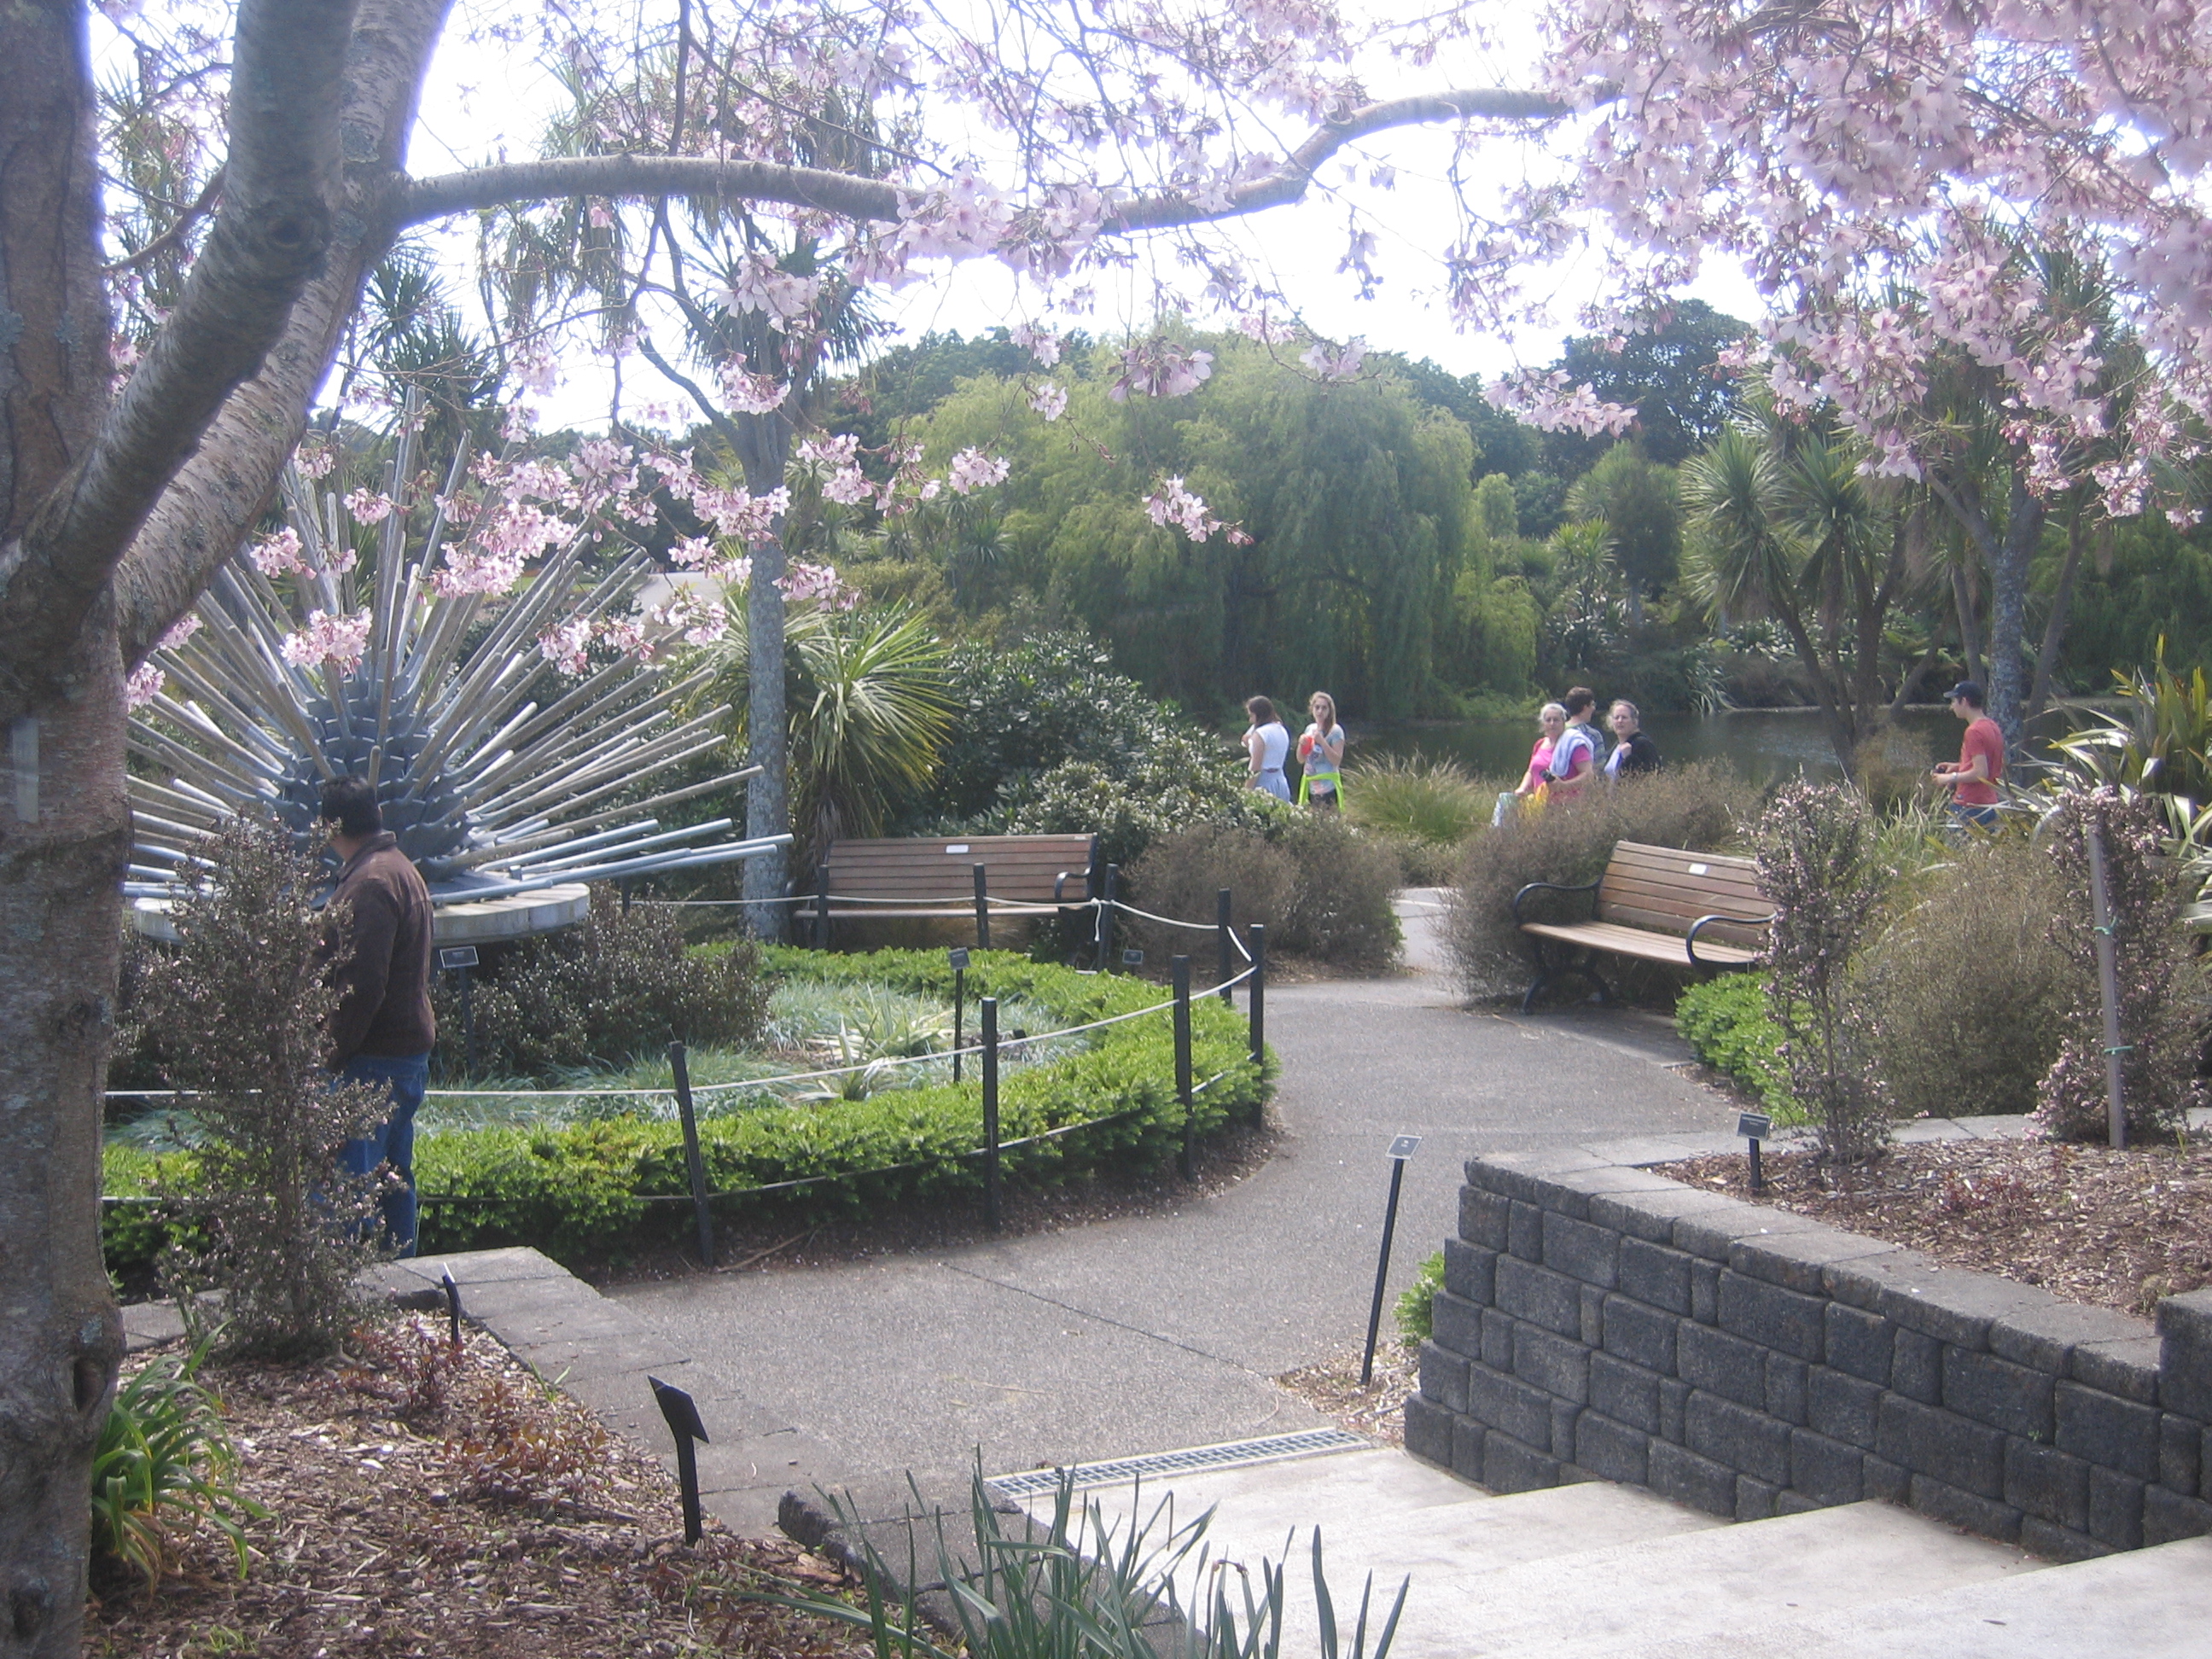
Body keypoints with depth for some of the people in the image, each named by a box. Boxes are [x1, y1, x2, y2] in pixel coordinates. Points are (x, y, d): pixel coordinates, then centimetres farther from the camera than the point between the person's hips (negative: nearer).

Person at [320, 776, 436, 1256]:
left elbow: (362, 986, -24)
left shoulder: (369, 884, -18)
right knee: (394, 1175, 16)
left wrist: (333, 1056, -16)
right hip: (408, 1052, 10)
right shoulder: (401, 869, 14)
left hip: (375, 1060, -10)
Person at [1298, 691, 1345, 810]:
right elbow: (1301, 760, 16)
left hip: (1328, 788, -6)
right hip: (1309, 786, 6)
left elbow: (1337, 761, -13)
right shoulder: (1309, 729, 12)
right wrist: (1301, 744, -3)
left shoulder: (1335, 731, -5)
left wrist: (1322, 741, -19)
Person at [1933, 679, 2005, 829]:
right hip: (1989, 804, 10)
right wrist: (1958, 766, 18)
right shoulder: (1991, 726, 13)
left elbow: (1980, 773, -22)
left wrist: (1951, 778, -11)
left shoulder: (1974, 732, -16)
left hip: (1970, 807, -10)